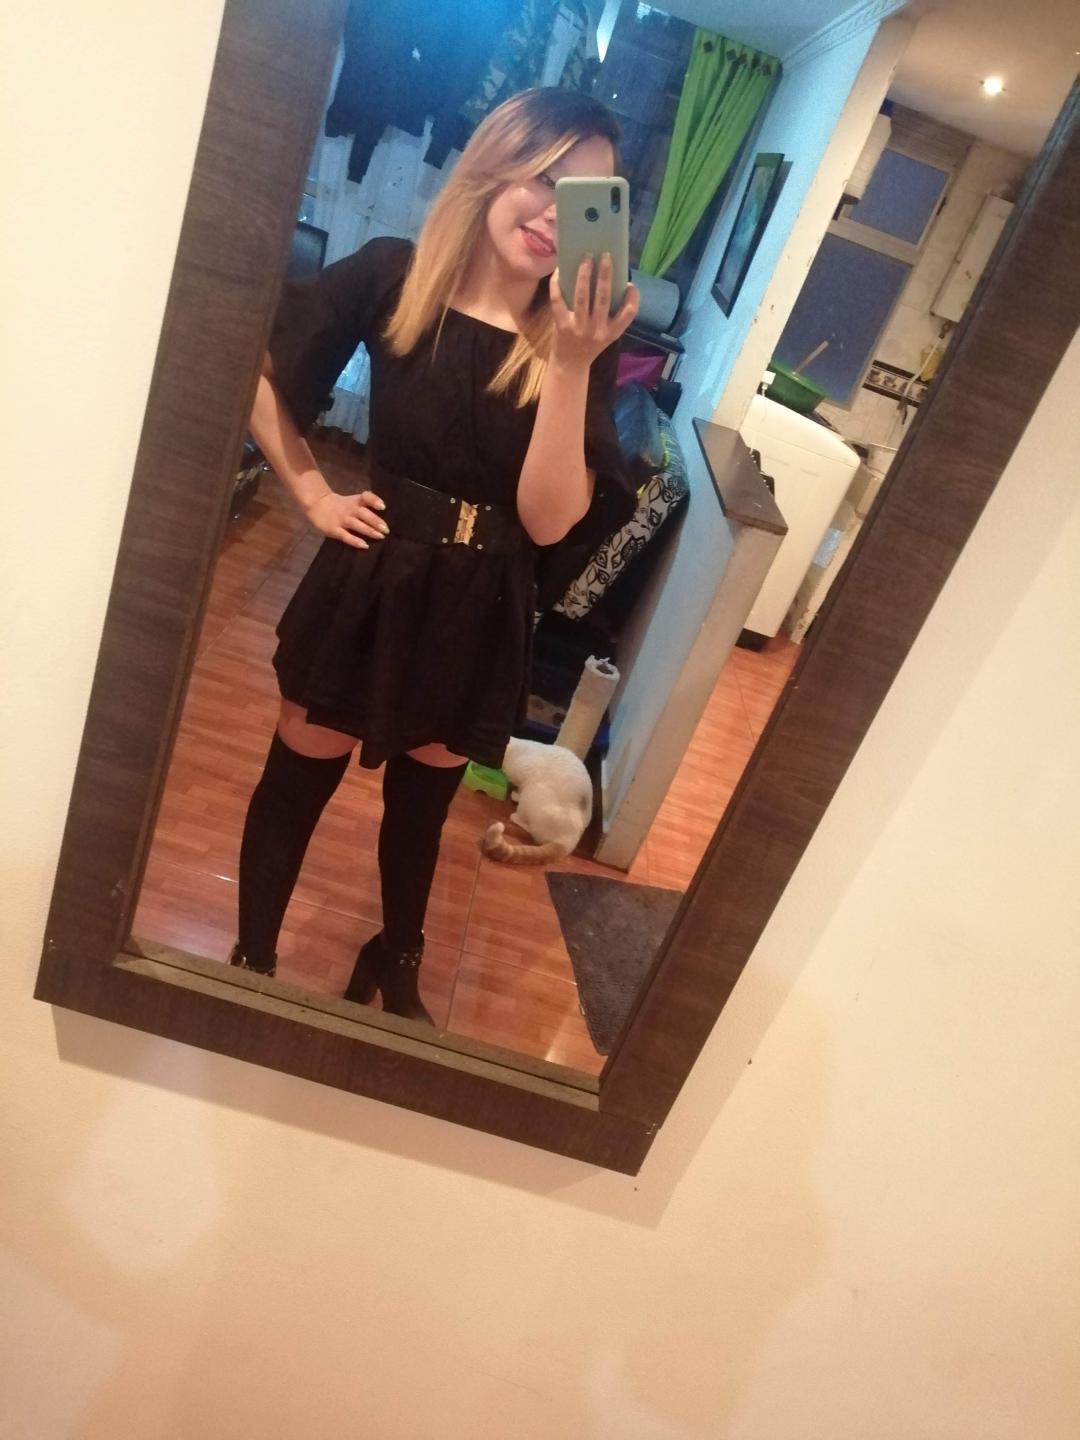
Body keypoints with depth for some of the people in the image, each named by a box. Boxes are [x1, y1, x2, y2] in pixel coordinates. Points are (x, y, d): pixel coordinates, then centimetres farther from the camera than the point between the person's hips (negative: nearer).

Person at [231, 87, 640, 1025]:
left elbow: (550, 522, -17)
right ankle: (251, 962, 36)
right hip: (371, 581, -1)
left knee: (422, 798, 19)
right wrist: (313, 492, -1)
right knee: (300, 776, 11)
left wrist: (571, 366, -25)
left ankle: (396, 967, 45)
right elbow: (263, 380, 5)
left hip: (480, 610, 1)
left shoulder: (583, 338, -6)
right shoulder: (392, 275, -7)